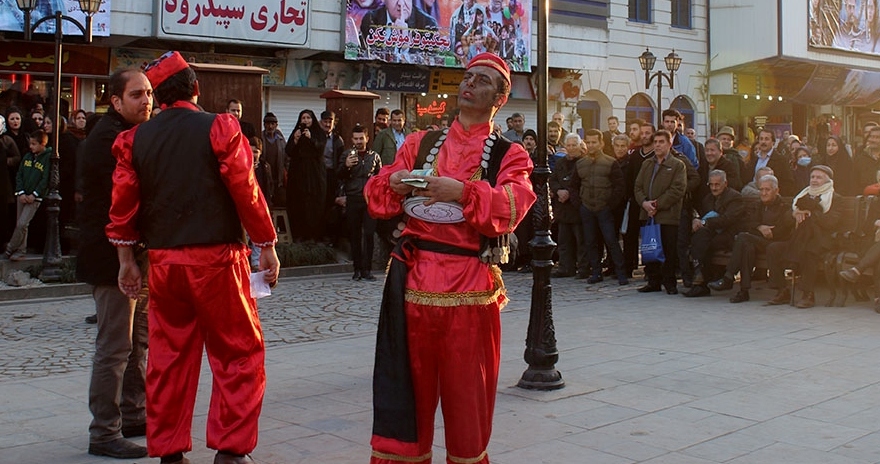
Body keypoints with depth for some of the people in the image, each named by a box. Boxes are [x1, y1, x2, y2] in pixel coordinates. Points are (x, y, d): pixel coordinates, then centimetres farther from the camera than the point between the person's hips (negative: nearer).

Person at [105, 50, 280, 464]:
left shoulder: (136, 139, 6)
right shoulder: (219, 128, -6)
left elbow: (124, 202, 5)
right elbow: (246, 192, -8)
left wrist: (126, 260, 14)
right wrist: (268, 248, 1)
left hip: (163, 261, 5)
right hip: (217, 259, -4)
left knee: (168, 355, 11)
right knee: (238, 352, 5)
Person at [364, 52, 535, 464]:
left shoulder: (508, 156, 5)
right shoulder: (420, 144, 14)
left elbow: (511, 208, -13)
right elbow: (377, 200, 11)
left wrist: (462, 192, -27)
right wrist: (393, 182, -11)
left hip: (469, 287, -2)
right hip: (414, 279, 2)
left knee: (466, 391, 6)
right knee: (410, 386, 7)